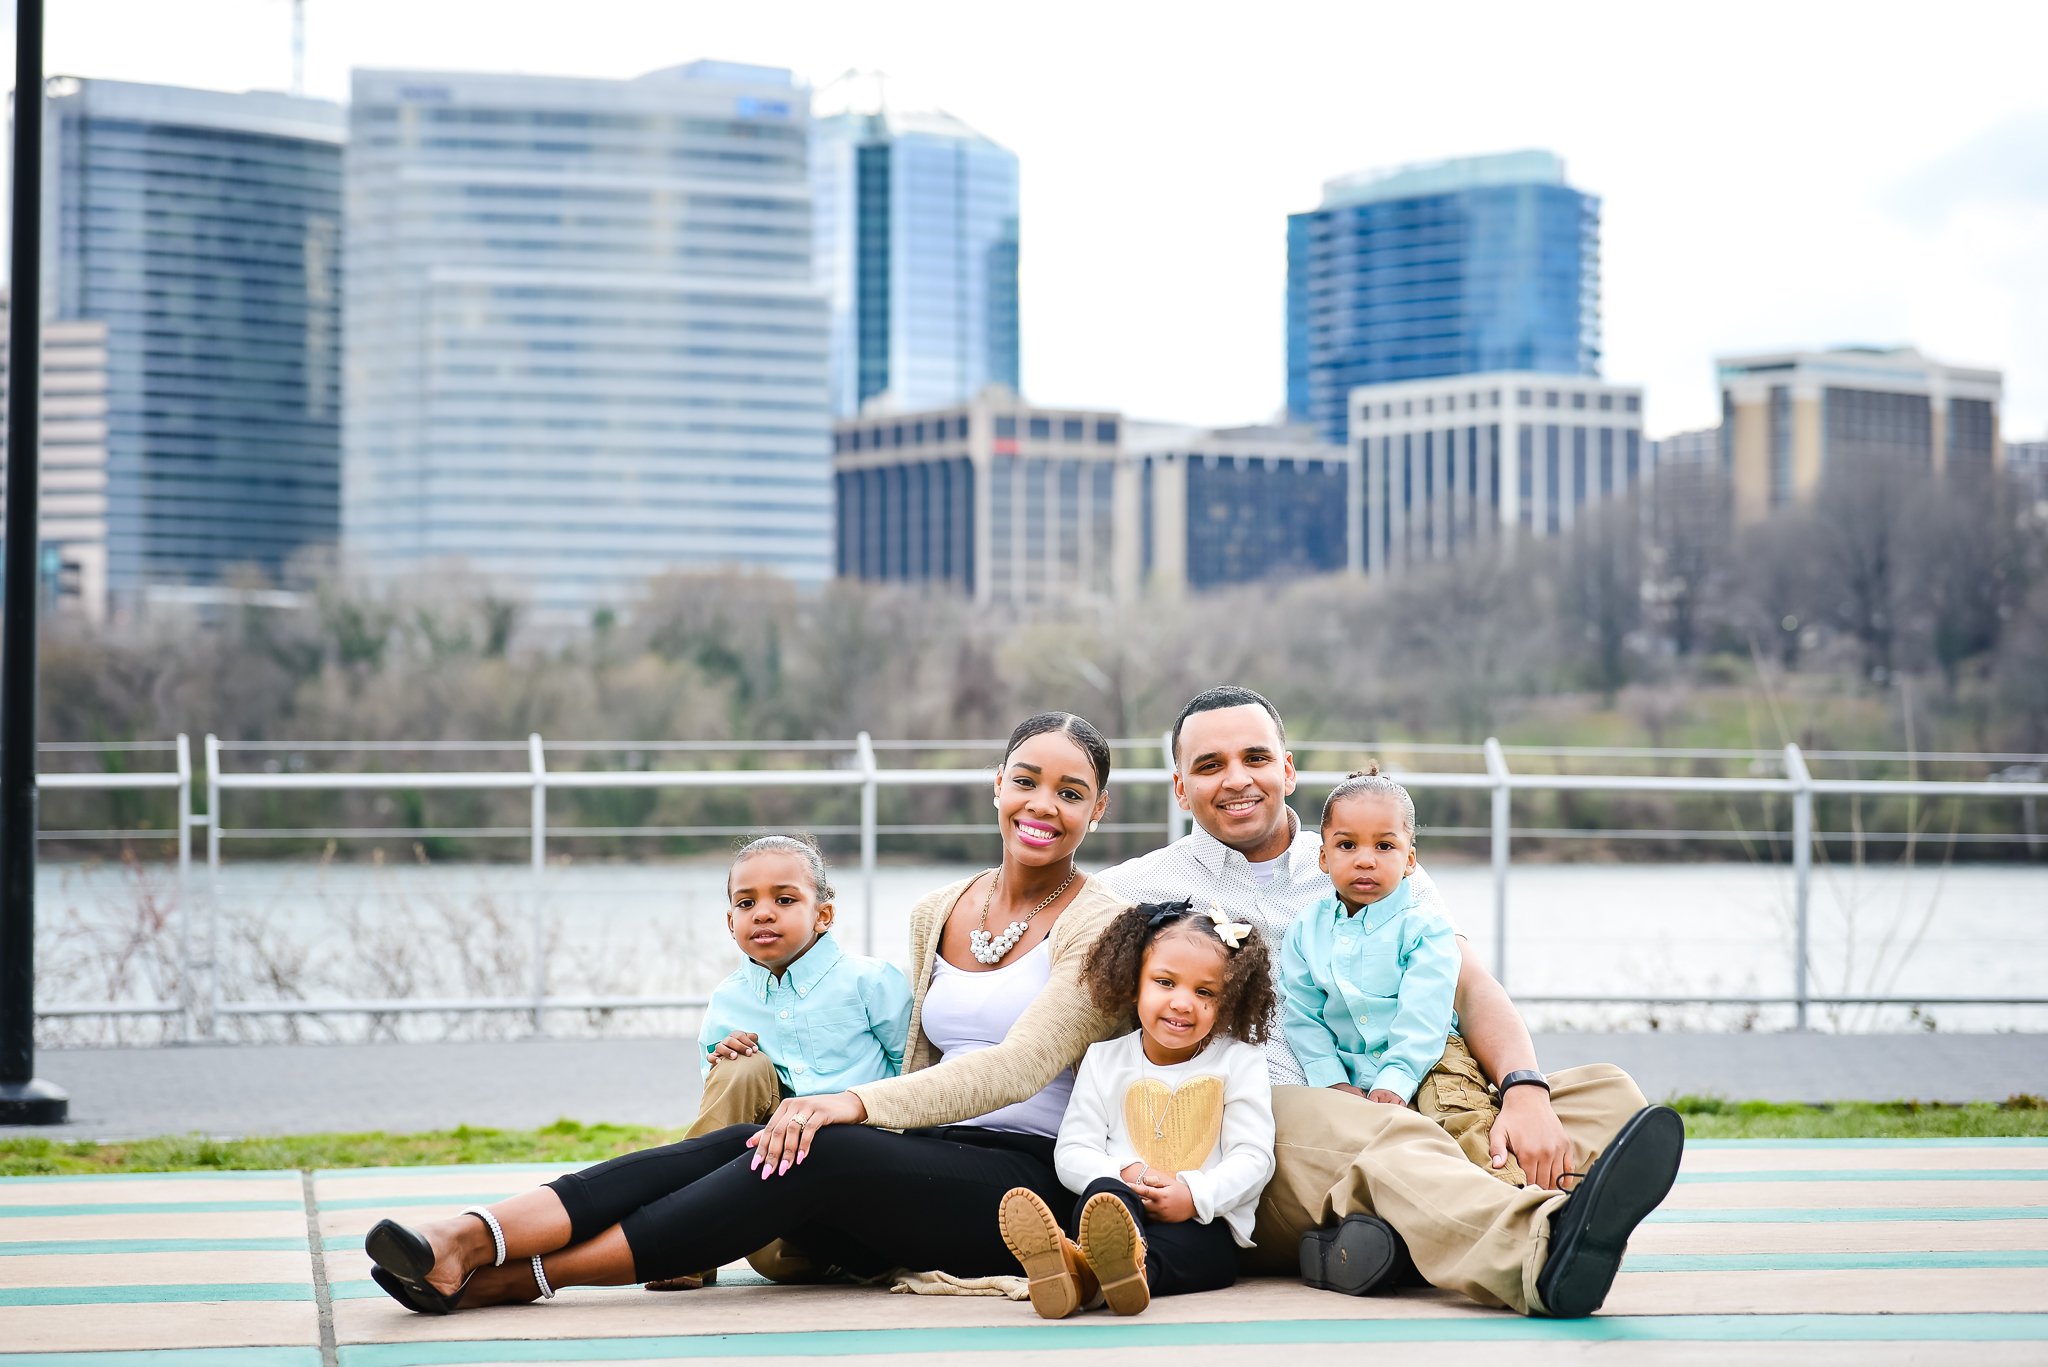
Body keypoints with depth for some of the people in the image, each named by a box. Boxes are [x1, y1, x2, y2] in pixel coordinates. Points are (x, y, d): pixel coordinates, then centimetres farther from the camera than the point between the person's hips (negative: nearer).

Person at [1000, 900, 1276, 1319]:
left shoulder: (1240, 1061, 11)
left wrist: (1194, 1196, -18)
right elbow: (1072, 1151, 11)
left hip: (1203, 1226, -1)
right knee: (1104, 1191, -37)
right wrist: (1124, 1175, -12)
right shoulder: (1105, 1060, 17)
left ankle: (1088, 1270, -73)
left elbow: (1253, 1158, 2)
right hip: (1122, 1201, 1)